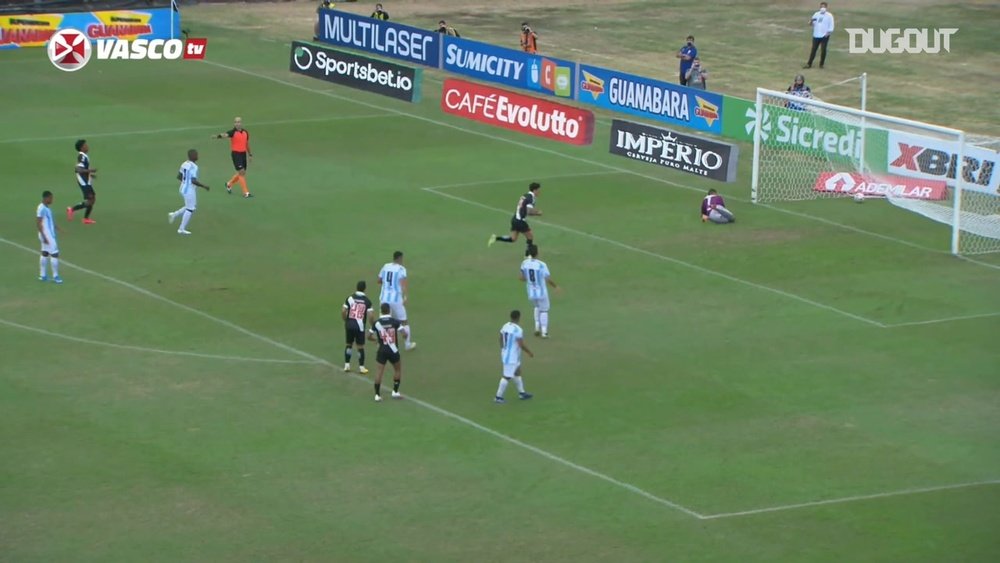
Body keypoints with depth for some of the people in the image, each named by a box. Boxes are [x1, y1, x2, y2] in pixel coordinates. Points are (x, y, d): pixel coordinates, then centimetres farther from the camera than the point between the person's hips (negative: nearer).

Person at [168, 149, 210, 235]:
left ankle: (174, 215, 17)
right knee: (190, 209, 3)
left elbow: (179, 176, 14)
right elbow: (194, 181, -25)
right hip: (189, 190, -9)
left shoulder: (184, 164, 6)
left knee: (193, 206, 23)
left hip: (183, 188, 9)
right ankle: (182, 229, 7)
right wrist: (203, 186, -15)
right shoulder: (193, 167, -21)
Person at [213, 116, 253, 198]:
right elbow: (225, 135, -33)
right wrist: (219, 136, -55)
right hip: (236, 154, -7)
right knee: (241, 172, -10)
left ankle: (229, 184, 38)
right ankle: (246, 193, -5)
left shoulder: (245, 132, 7)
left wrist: (250, 155, 24)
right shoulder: (233, 132, -12)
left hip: (243, 154, 7)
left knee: (242, 173, 14)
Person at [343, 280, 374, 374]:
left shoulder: (350, 298, -1)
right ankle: (361, 367, 10)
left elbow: (343, 311, -3)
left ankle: (347, 365, 19)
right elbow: (370, 315, -8)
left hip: (349, 325, 2)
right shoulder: (367, 301, -4)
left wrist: (345, 321, 15)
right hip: (360, 326, -2)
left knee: (349, 344, 17)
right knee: (360, 346, 7)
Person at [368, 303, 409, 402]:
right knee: (398, 369, 20)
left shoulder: (376, 323, -4)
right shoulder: (395, 322, -9)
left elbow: (369, 336, 2)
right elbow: (404, 333, -14)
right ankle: (395, 392, 21)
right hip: (393, 350, -1)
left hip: (382, 350, 1)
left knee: (380, 371, 4)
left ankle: (377, 395, 1)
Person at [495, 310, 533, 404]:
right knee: (507, 377, -2)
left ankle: (522, 393, 33)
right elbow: (521, 345, -21)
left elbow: (501, 340, 12)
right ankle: (498, 397, 2)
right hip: (512, 357, -9)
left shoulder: (505, 326, 2)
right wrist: (529, 353, -5)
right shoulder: (517, 330, -22)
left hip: (505, 355, 9)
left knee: (517, 373, 22)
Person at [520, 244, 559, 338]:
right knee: (544, 310, 16)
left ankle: (537, 327, 18)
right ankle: (544, 332, 12)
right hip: (542, 292, -4)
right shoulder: (542, 265, -20)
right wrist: (555, 286, 5)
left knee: (537, 307, 30)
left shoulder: (524, 263, -7)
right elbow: (549, 280, -15)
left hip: (531, 293, 4)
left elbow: (522, 278, 5)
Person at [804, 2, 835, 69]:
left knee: (823, 50, -2)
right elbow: (812, 23, 11)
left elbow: (831, 25, -3)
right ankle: (809, 64, 6)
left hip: (824, 36, -3)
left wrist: (828, 32, -14)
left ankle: (821, 64, 11)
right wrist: (811, 22, -12)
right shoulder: (816, 14, 9)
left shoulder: (829, 15, -2)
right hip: (816, 35, 3)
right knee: (813, 49, 3)